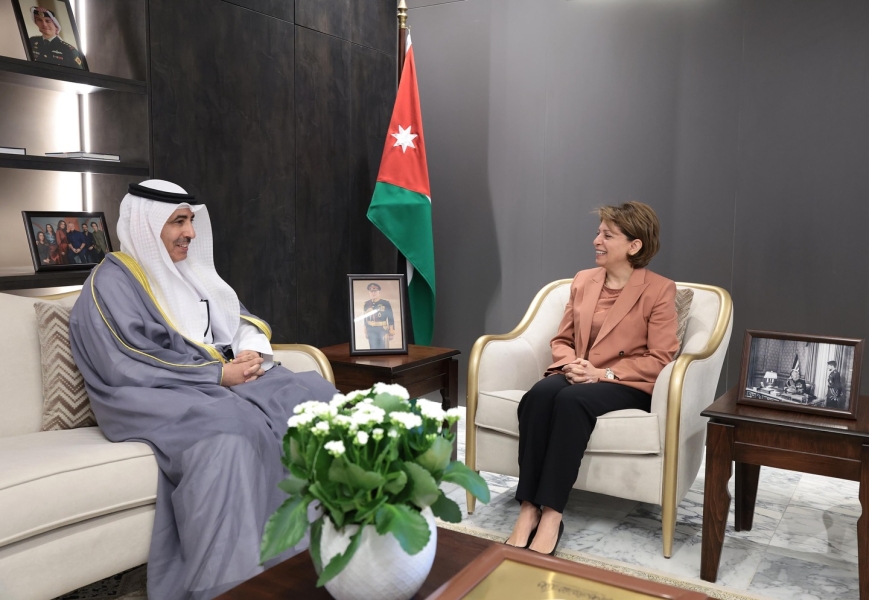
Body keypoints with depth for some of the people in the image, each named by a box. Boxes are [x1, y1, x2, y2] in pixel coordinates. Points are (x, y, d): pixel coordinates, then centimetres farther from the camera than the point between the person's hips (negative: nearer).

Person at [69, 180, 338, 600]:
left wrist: (250, 349, -6)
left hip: (221, 379, 8)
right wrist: (217, 373, -16)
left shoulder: (188, 271, 19)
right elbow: (129, 367, -15)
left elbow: (237, 318, 19)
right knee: (230, 429, -39)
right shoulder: (112, 281, -5)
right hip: (156, 397, -7)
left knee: (313, 394, -14)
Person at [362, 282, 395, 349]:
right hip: (371, 332, 3)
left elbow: (391, 318, -5)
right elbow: (365, 318, 12)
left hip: (383, 331, -3)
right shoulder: (367, 304, 3)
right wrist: (366, 332, 13)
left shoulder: (386, 303, -7)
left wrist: (392, 333, -7)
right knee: (373, 349, 7)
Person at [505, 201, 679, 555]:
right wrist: (570, 364, -8)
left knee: (572, 401, -37)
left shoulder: (660, 290, -1)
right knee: (539, 395, -31)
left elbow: (660, 359, -7)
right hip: (576, 375, 4)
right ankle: (528, 510, -31)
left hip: (626, 385, -4)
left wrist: (603, 373, -18)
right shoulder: (583, 281, 14)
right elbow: (561, 340, 16)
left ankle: (551, 514, -33)